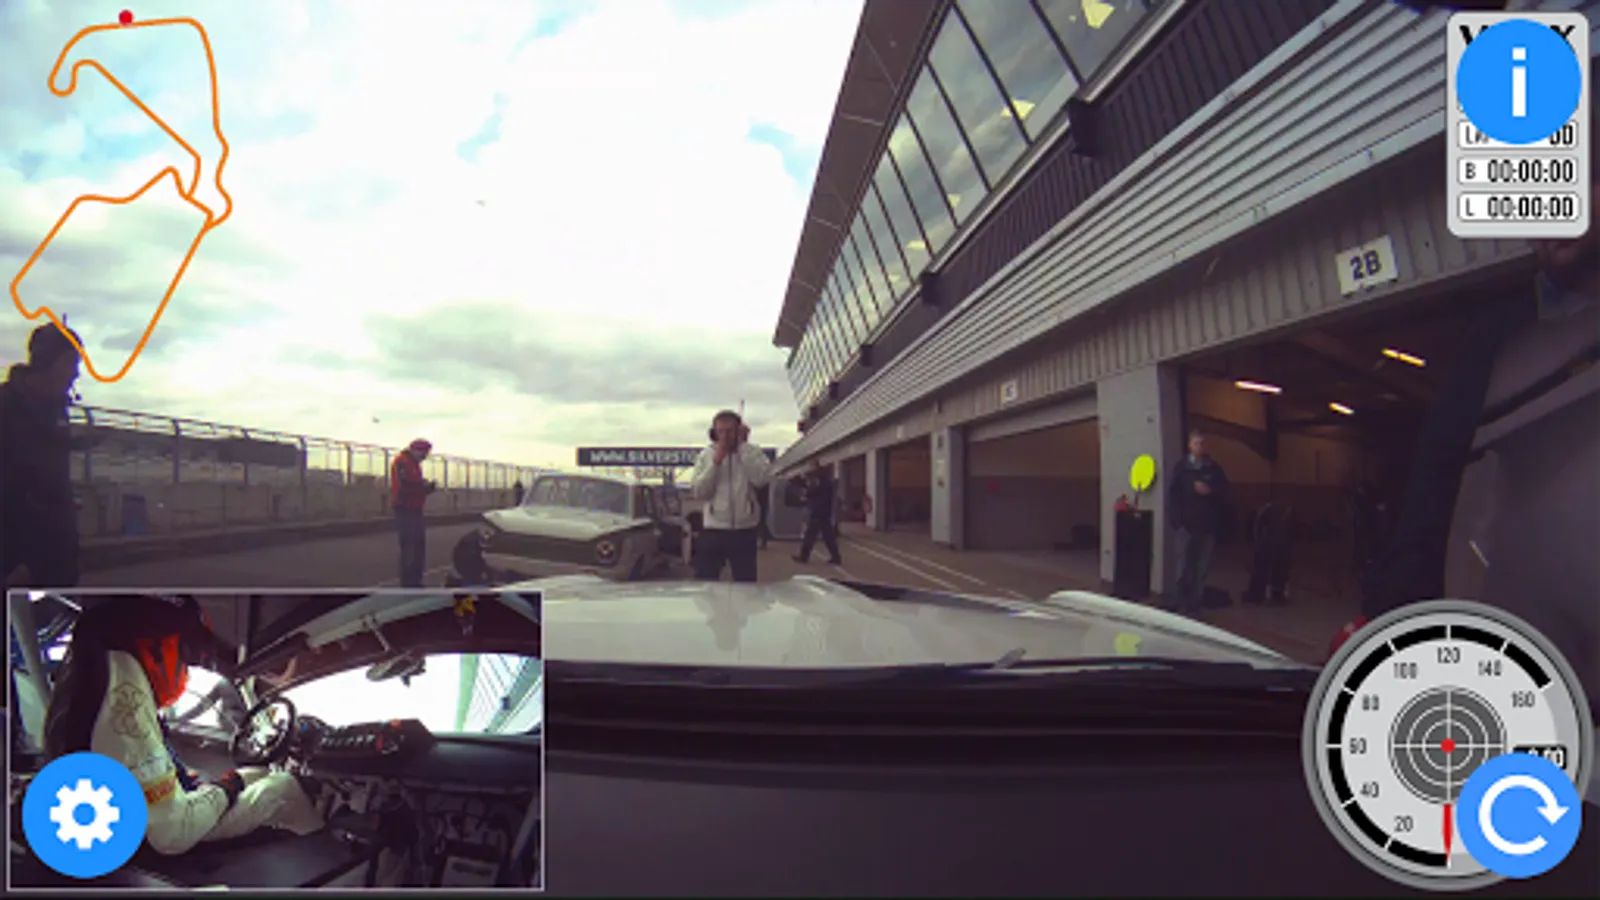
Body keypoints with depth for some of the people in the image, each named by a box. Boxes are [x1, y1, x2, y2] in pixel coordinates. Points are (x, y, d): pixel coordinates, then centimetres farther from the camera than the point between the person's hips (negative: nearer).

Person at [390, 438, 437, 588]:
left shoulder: (414, 464, 20)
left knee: (419, 545, 13)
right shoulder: (401, 462, -12)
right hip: (404, 509, -10)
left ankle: (415, 581, 21)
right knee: (408, 547, -10)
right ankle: (407, 582, -7)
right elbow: (404, 485, -25)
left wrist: (428, 486, 3)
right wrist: (422, 484, -13)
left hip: (415, 510, 10)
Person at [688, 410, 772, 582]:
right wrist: (716, 461, -13)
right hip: (712, 532, 0)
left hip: (744, 532, 0)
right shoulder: (705, 455, 5)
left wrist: (743, 445, -13)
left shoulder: (753, 453, 2)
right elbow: (698, 492, -5)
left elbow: (762, 478, -18)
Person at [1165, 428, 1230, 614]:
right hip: (1187, 525, -2)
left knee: (1202, 567, 4)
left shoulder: (1214, 468, 9)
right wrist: (1175, 520, -9)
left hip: (1208, 525, 2)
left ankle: (1195, 603, 12)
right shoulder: (1181, 468, 2)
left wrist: (1210, 491, -11)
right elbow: (1173, 495, -2)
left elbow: (1224, 493, 9)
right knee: (1184, 566, -4)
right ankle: (1179, 603, 2)